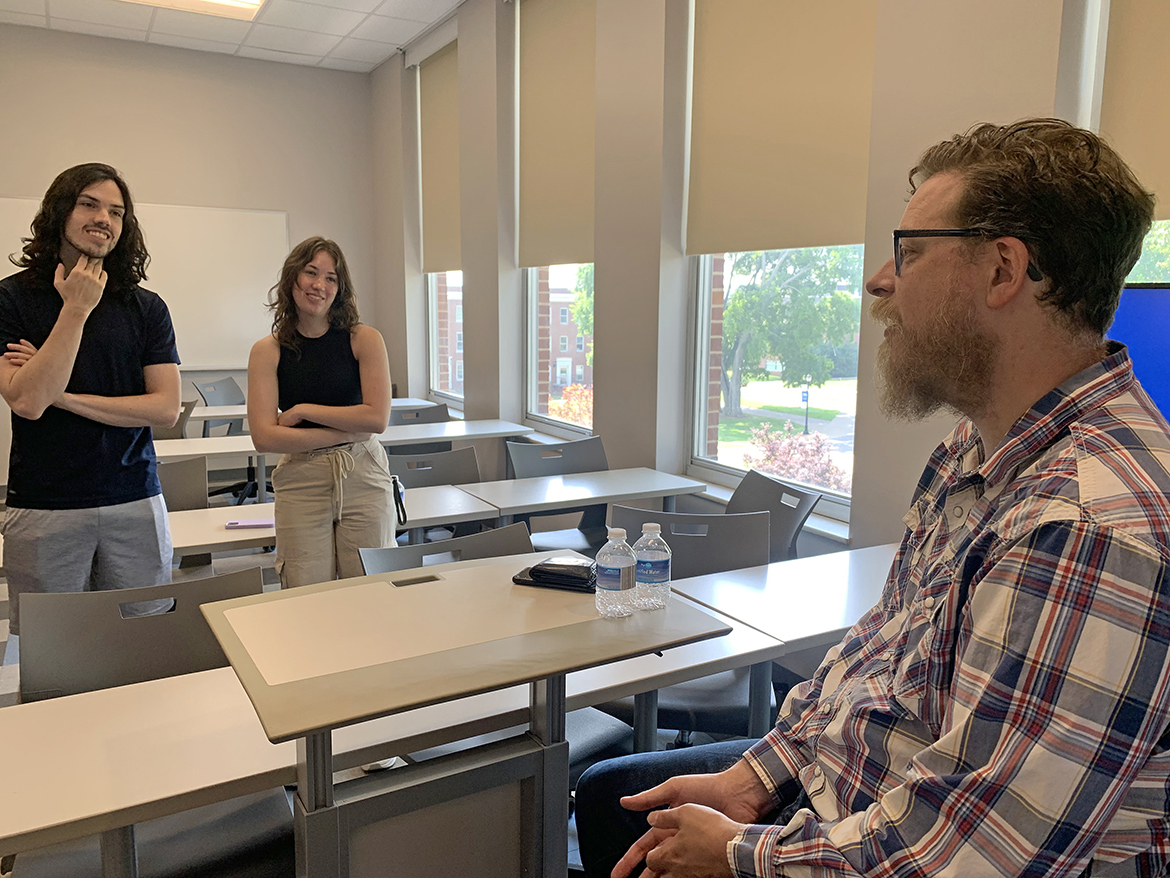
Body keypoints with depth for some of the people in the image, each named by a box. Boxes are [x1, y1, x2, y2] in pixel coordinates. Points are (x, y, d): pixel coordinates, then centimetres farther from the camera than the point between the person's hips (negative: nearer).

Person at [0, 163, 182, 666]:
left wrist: (64, 397, -9)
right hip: (45, 510, -1)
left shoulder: (146, 308, 5)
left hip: (136, 505, 2)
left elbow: (166, 408, -2)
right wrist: (77, 309, -12)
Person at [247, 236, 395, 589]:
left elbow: (377, 418, -9)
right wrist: (349, 430, -10)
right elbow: (264, 437, -7)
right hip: (300, 484, 1)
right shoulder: (267, 351, 2)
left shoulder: (364, 339, -1)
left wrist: (303, 410, -7)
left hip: (363, 480, 0)